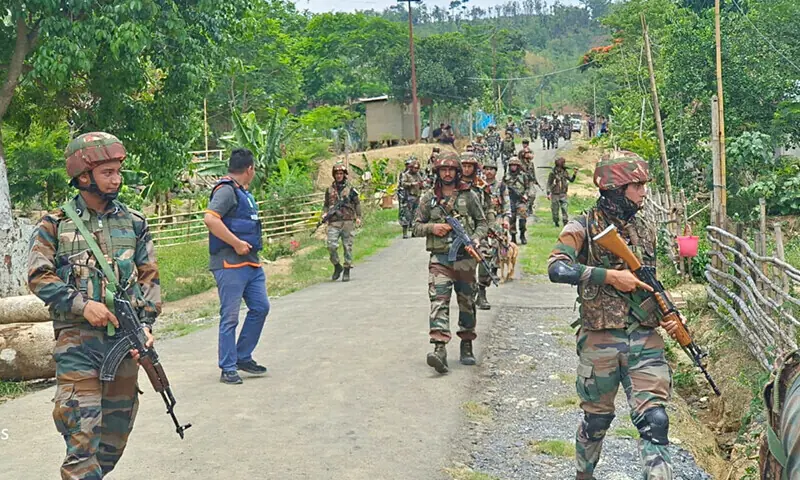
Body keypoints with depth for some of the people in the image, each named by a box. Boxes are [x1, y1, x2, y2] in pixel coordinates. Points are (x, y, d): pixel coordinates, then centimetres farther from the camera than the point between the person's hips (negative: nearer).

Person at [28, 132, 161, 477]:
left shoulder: (134, 223, 9)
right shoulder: (54, 225, 1)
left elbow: (149, 277, 8)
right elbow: (39, 277, -4)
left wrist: (146, 323, -5)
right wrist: (82, 304, -16)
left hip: (125, 336, 4)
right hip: (77, 339, -4)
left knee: (118, 424, 12)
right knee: (81, 428, -10)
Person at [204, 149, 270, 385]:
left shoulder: (243, 193, 19)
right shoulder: (226, 190, -12)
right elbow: (210, 218, -26)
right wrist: (237, 243, -23)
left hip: (251, 262, 10)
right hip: (230, 264, -10)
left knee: (260, 307, 12)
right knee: (230, 316, -3)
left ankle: (243, 357, 23)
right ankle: (228, 368, 5)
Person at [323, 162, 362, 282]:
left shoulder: (350, 188, 6)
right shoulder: (329, 190, 12)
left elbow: (357, 204, 8)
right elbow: (325, 205, 19)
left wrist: (358, 217, -3)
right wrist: (325, 213, -1)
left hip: (348, 222, -1)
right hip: (334, 222, 1)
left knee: (347, 246, 0)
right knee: (331, 245, -11)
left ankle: (347, 271, 9)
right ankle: (337, 267, 10)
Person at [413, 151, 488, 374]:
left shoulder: (468, 195, 5)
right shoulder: (429, 198, 7)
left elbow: (482, 223, 10)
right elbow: (417, 227, 11)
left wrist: (475, 239, -9)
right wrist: (432, 227, -10)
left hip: (464, 257, 1)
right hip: (439, 257, 0)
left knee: (466, 303, 9)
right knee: (439, 301, -15)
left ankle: (467, 345, 25)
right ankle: (440, 348, -25)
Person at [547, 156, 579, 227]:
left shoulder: (564, 172, 5)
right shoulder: (553, 172, -8)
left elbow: (571, 180, 12)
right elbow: (548, 183, -5)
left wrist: (574, 175, -6)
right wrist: (548, 193, -9)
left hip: (563, 194, 3)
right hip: (555, 194, -3)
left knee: (564, 208, -4)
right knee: (555, 209, 4)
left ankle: (565, 222, -1)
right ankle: (556, 222, 20)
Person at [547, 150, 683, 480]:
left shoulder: (646, 229, 11)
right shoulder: (584, 227, -6)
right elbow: (557, 268, -22)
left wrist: (666, 315, 4)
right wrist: (610, 275, -24)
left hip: (645, 339, 3)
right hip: (600, 340, -3)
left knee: (654, 420, -7)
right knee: (597, 420, 14)